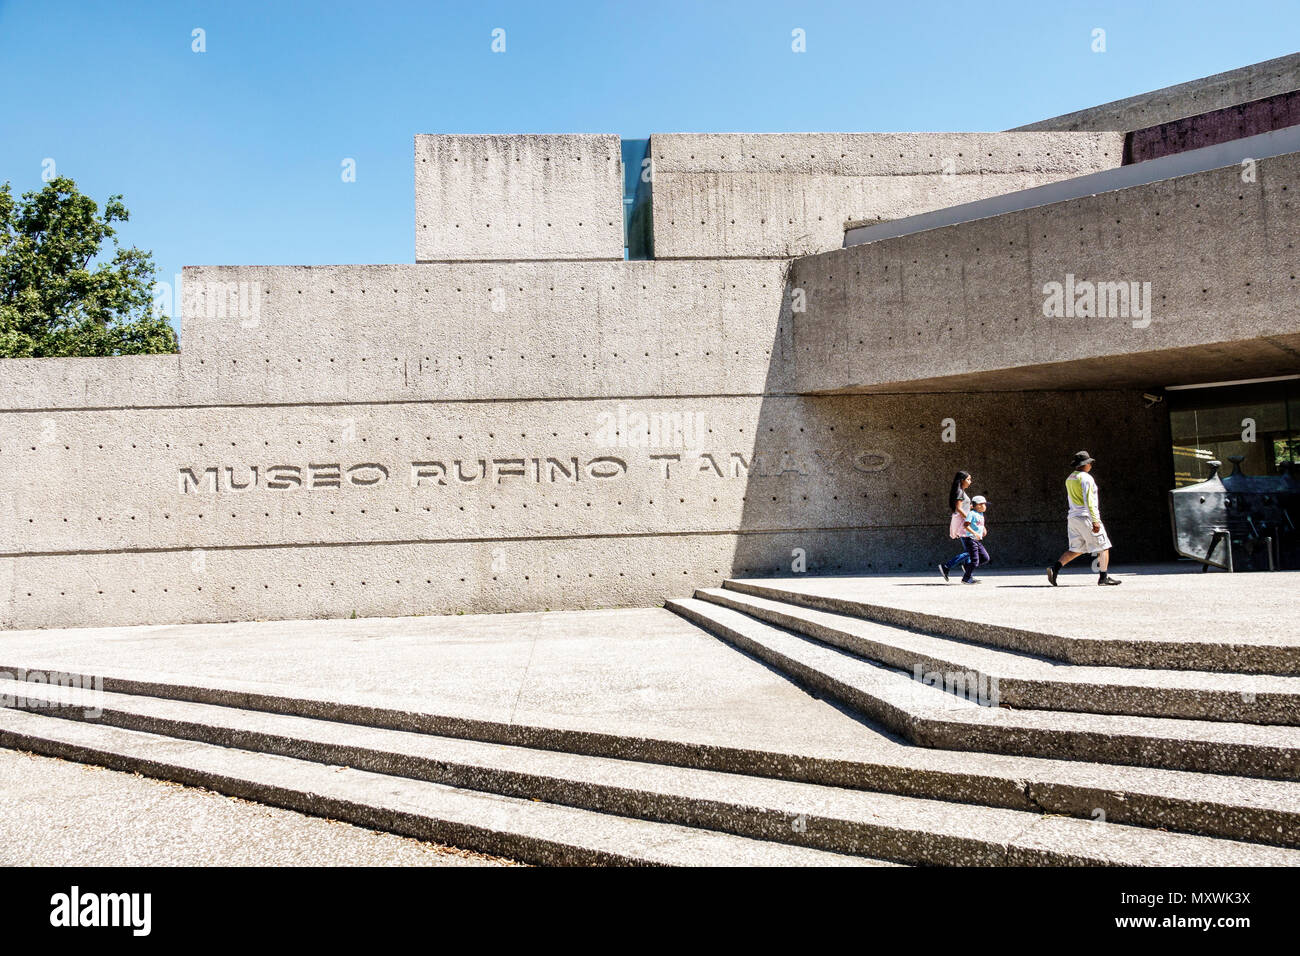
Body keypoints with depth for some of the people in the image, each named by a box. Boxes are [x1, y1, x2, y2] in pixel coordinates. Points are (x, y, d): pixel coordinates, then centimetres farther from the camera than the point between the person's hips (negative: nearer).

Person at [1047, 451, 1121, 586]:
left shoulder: (1069, 479, 15)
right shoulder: (1086, 478, -11)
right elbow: (1088, 501, -19)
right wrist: (1095, 521, -22)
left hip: (1072, 517, 8)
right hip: (1086, 517, -8)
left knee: (1076, 549, 11)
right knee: (1103, 546, 3)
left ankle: (1054, 568, -5)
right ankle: (1104, 577, 2)